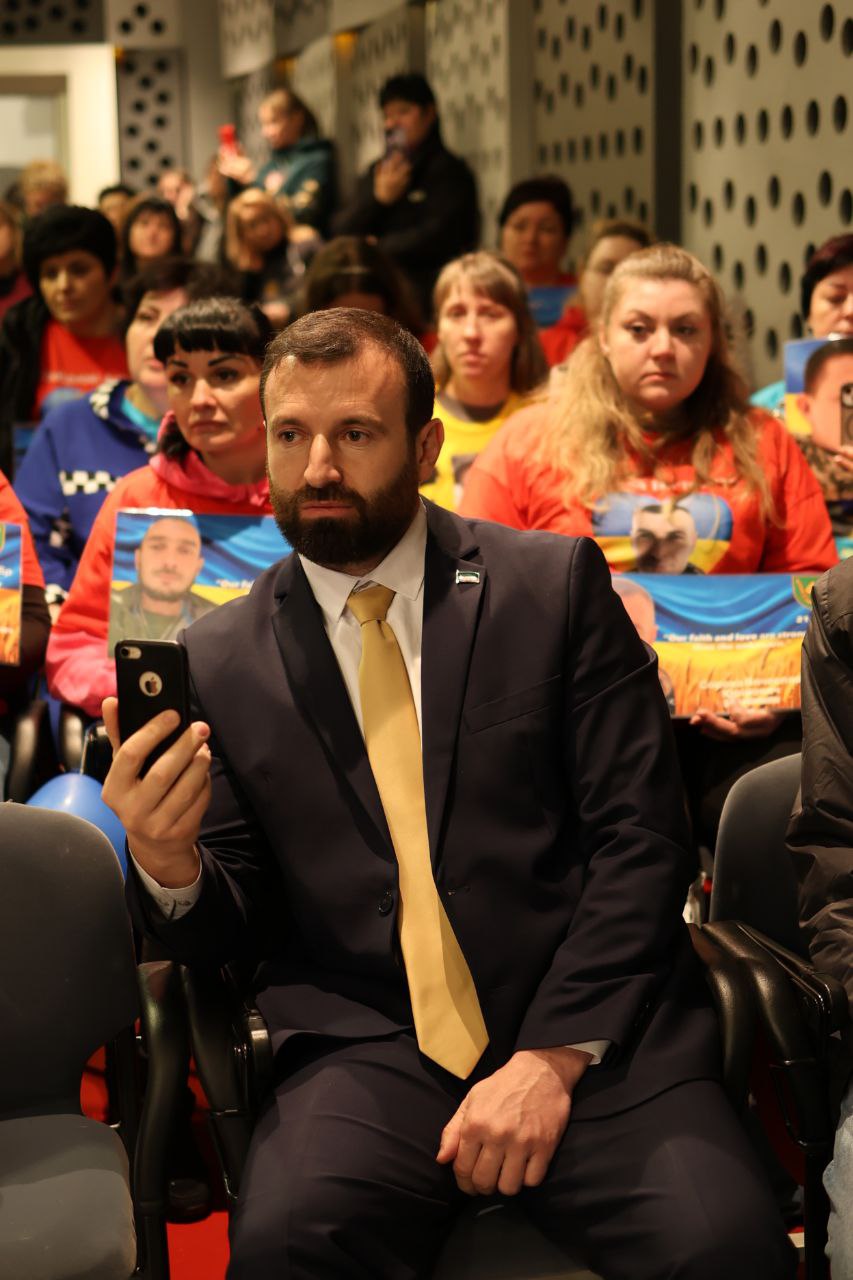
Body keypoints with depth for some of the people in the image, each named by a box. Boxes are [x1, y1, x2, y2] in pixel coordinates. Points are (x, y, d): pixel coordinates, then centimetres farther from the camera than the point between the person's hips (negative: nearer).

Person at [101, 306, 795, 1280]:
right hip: (367, 1052, 1)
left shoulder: (554, 585, 4)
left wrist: (554, 1056, -11)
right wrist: (168, 864, -12)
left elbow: (639, 836, -1)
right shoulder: (219, 658, 8)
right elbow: (235, 925, 12)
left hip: (591, 1025, 0)